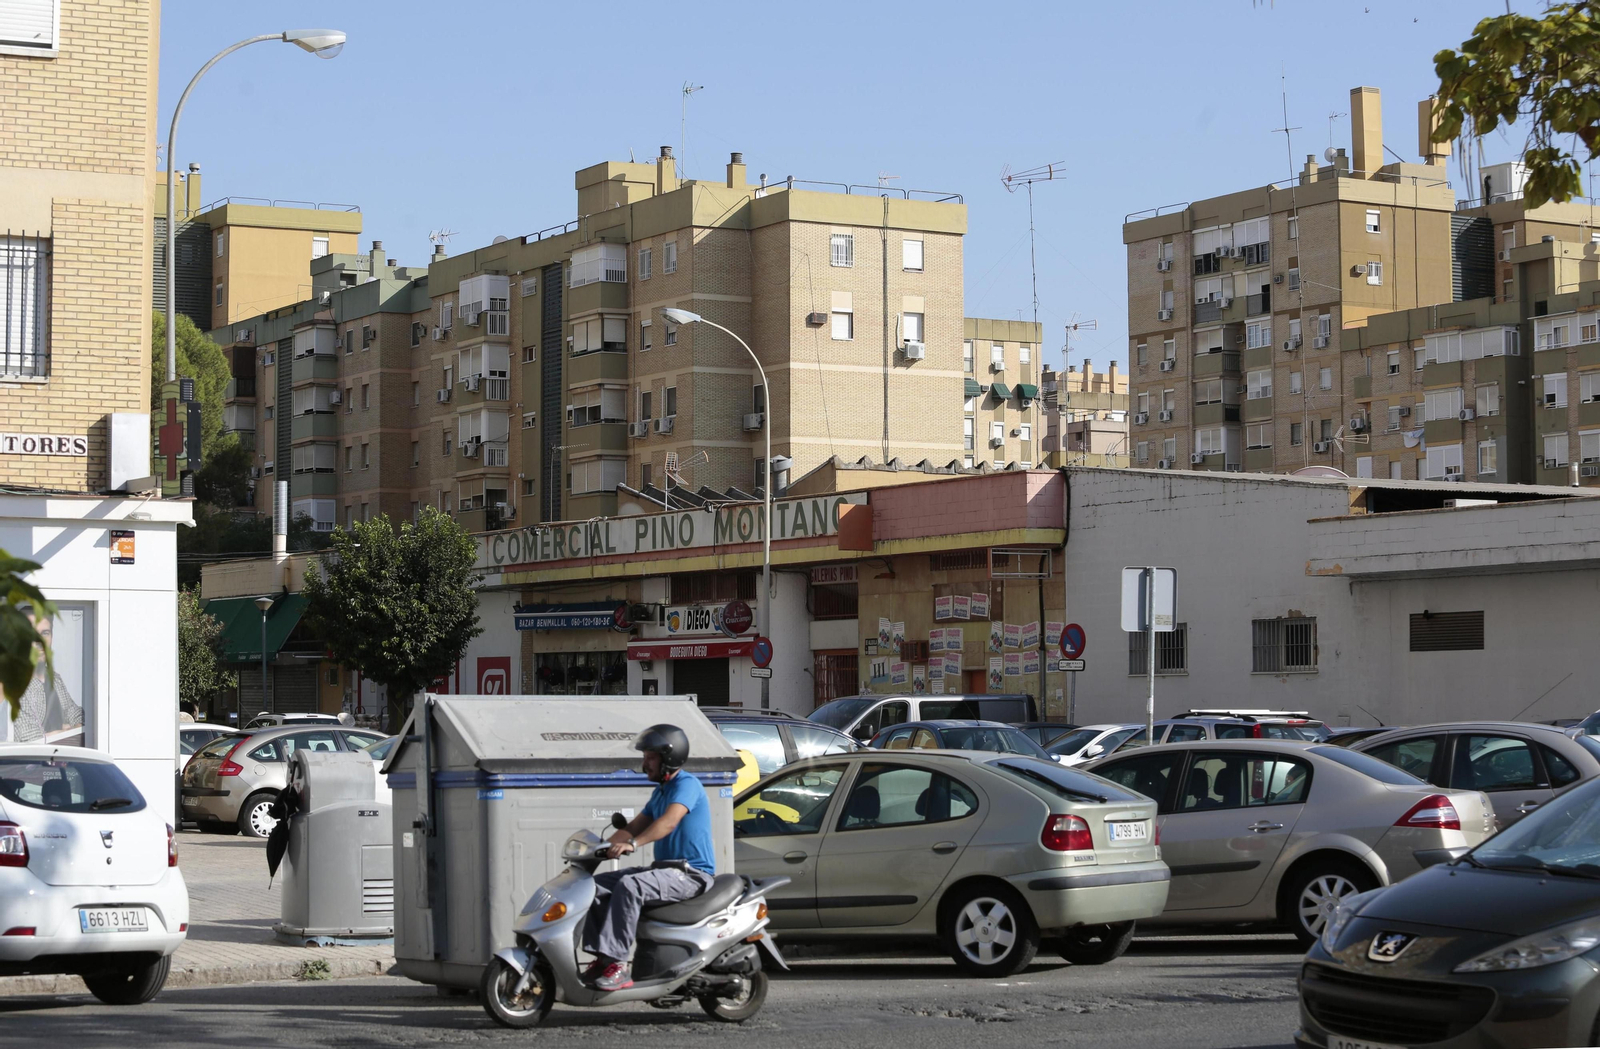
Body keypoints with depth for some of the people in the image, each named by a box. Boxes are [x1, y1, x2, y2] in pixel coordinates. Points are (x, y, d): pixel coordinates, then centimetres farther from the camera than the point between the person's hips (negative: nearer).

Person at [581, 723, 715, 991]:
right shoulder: (660, 792, 20)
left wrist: (632, 844, -41)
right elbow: (635, 826, 19)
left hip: (691, 874, -10)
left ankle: (617, 963, -36)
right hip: (667, 869, 10)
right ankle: (601, 957, -9)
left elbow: (669, 821, -29)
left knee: (629, 886, -33)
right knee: (597, 885, -2)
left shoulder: (687, 785, -11)